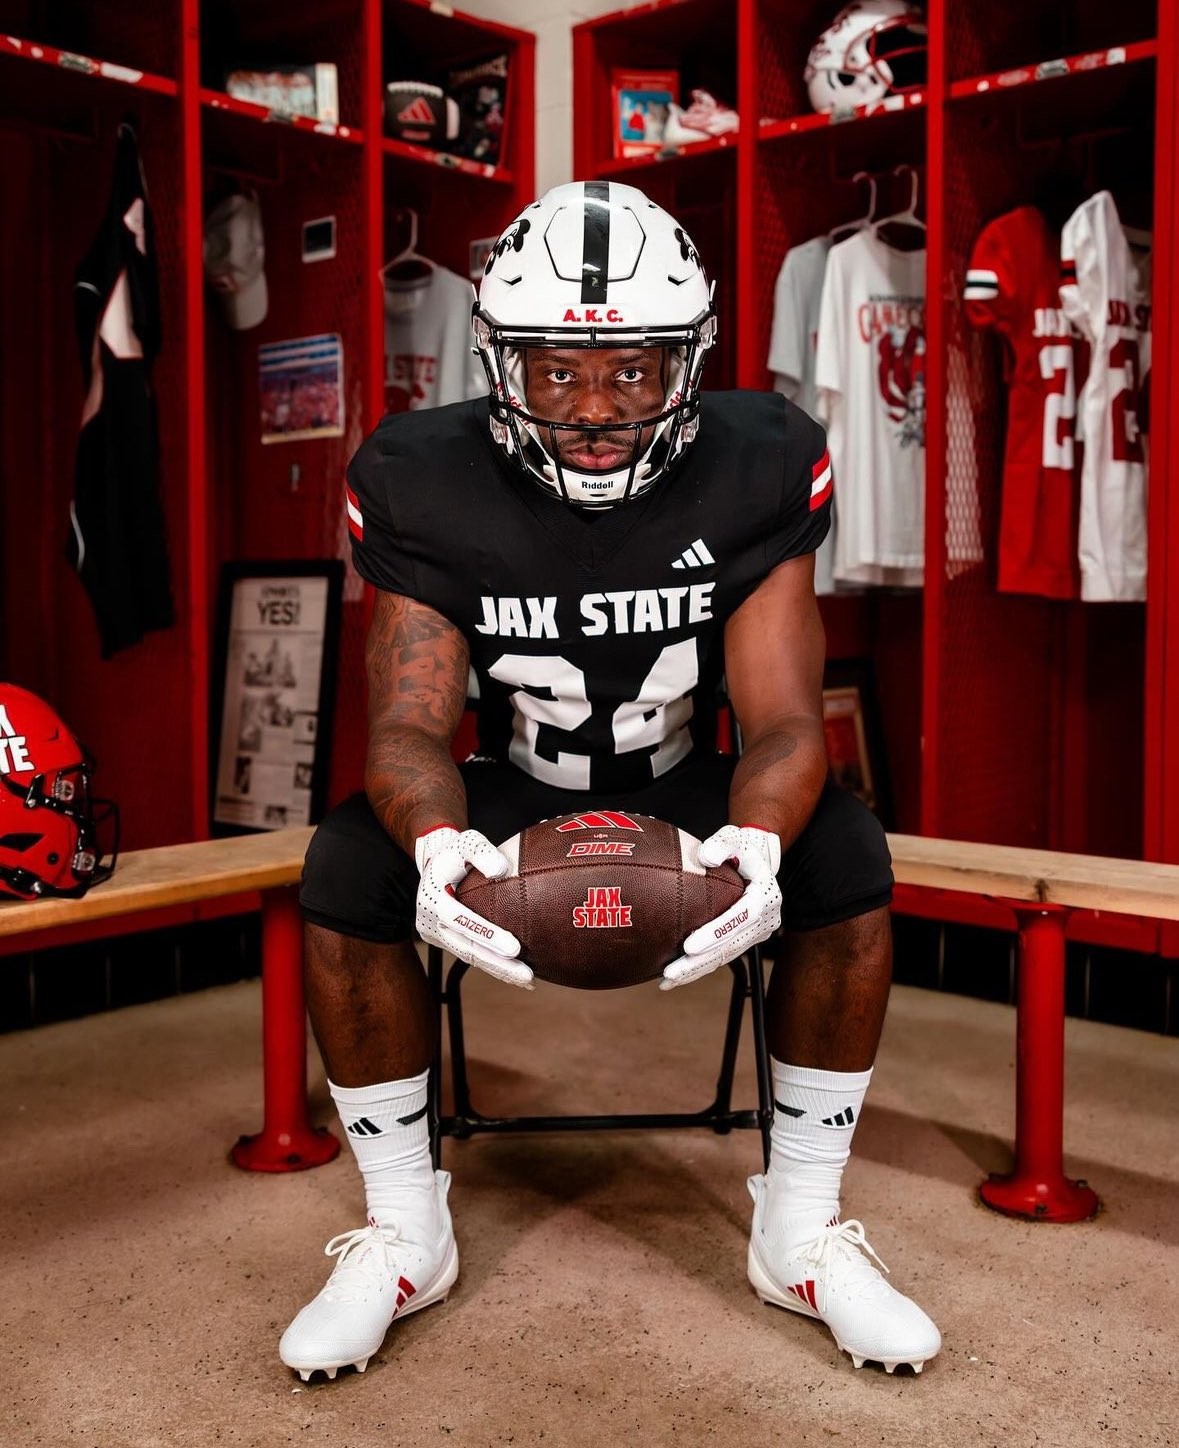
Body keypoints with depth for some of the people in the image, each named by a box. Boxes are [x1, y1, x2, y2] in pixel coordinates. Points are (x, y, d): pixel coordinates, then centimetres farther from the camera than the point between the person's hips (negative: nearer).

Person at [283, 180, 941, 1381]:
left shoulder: (753, 473, -16)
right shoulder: (429, 485, -16)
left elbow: (783, 719, -19)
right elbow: (407, 726, -18)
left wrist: (759, 844, -42)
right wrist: (436, 843, -42)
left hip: (686, 795, 0)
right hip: (510, 798, 0)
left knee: (846, 861, -28)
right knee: (345, 874, -26)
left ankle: (800, 1231, -7)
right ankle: (404, 1233, -4)